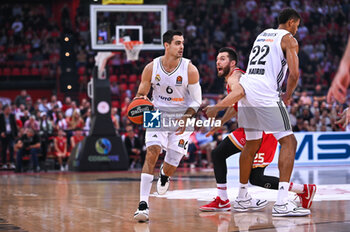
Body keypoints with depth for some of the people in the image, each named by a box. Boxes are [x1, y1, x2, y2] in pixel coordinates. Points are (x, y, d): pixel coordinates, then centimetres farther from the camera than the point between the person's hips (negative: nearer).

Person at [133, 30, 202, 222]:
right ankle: (143, 204, -21)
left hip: (182, 118, 0)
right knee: (152, 153, -21)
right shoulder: (151, 68, -10)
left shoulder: (190, 70, -13)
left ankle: (164, 175, 42)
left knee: (172, 163, 0)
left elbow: (196, 101, -6)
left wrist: (185, 118, -22)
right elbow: (141, 94, 2)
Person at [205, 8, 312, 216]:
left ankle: (242, 197, 34)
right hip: (267, 96, -8)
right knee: (289, 142, -4)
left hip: (248, 92, 8)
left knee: (252, 144, 22)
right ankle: (282, 203, -16)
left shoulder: (262, 35, 25)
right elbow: (294, 75, -6)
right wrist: (288, 95, 11)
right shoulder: (289, 39, 2)